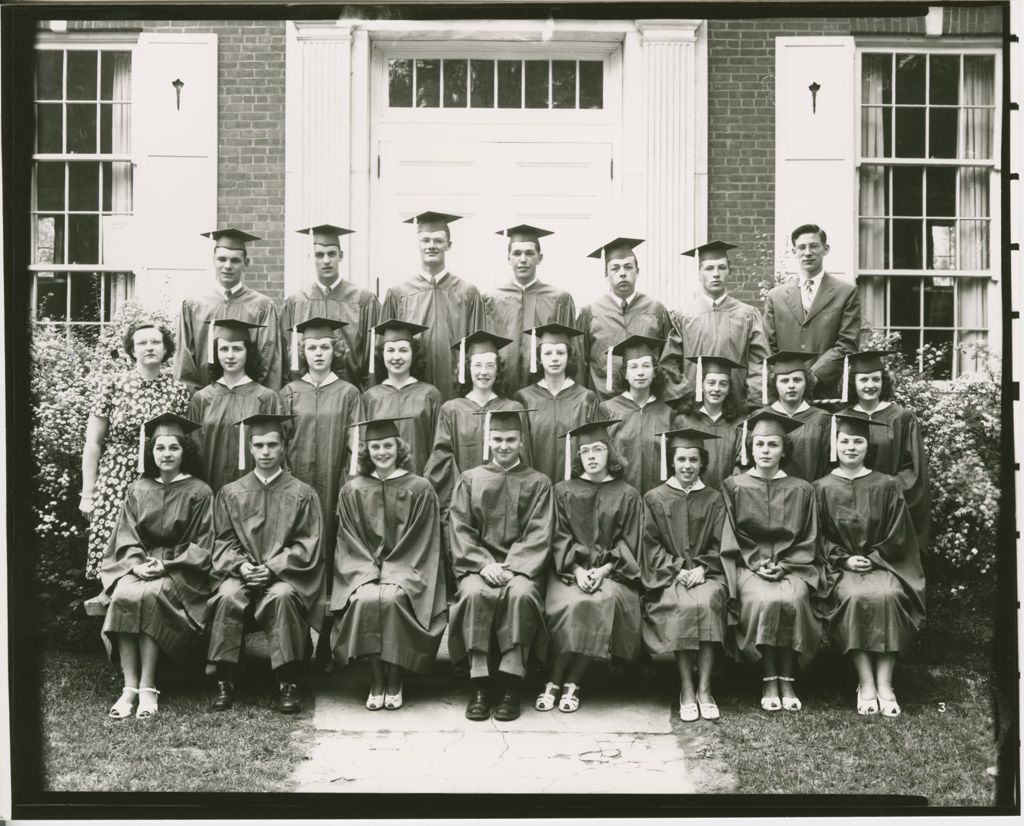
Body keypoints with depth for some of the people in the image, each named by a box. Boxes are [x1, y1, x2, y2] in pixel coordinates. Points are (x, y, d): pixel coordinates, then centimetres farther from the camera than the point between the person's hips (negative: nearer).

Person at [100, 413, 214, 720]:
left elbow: (202, 546, -2)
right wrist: (137, 563, -11)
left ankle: (147, 687, -28)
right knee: (122, 595, -29)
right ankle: (130, 686, -29)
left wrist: (166, 565, -13)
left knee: (148, 596, -33)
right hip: (138, 565, 3)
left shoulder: (199, 493, 2)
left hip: (180, 569, -3)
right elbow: (126, 536, 9)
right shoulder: (138, 490, 14)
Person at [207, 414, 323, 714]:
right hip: (241, 572, 2)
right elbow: (223, 540, 9)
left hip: (286, 573, -2)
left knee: (281, 596, -35)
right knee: (229, 596, -31)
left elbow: (307, 544, 0)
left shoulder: (302, 494, 6)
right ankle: (225, 683, -23)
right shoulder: (231, 493, 12)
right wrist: (239, 565, -11)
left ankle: (287, 684, -26)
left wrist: (273, 567, -13)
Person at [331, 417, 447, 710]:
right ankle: (376, 679, -16)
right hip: (364, 572, 1)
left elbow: (421, 543, 0)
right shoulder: (352, 491, 9)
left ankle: (394, 679, -16)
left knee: (391, 598, -32)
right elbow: (349, 543, 6)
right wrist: (370, 573, -11)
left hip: (405, 571, -1)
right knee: (366, 599, -31)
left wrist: (392, 573, -12)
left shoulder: (420, 490, 4)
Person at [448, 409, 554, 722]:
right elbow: (460, 531, 5)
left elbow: (538, 535, 0)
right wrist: (484, 564, -12)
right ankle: (480, 686, -26)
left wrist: (511, 567, -15)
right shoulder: (470, 480, 14)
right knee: (475, 594, -33)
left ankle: (510, 685, -28)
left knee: (521, 594, -34)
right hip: (477, 564, 1)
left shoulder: (538, 483, 11)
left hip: (521, 565, -1)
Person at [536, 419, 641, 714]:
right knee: (568, 604, -31)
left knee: (603, 602, -32)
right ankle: (553, 682, -20)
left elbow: (628, 543, 5)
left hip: (611, 571, 0)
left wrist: (603, 570, -11)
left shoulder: (627, 496, 10)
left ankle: (571, 683, -22)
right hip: (570, 568, 0)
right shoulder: (563, 491, 11)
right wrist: (577, 569, -12)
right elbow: (560, 538, 4)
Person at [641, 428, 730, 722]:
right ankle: (686, 690, -25)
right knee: (684, 606, -33)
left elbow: (719, 544, 8)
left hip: (706, 573, 1)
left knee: (707, 602, -33)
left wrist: (701, 568, -11)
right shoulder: (654, 498, 12)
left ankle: (704, 688, -28)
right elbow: (651, 545, 5)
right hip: (668, 575, -1)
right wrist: (677, 569, -11)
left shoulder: (713, 499, 15)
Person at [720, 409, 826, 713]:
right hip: (749, 565, -1)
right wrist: (757, 565, -9)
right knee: (765, 601, -32)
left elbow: (808, 541, 7)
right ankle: (769, 682, -18)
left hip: (792, 565, 1)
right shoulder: (734, 486, 6)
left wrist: (783, 566, -9)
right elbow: (731, 540, 5)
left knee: (792, 600, -31)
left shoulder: (801, 490, 8)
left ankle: (787, 681, -18)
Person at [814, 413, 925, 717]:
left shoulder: (887, 486, 7)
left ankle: (884, 684, -29)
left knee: (887, 596, -32)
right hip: (841, 566, 0)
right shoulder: (822, 488, 8)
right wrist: (845, 559, -9)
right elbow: (819, 538, 5)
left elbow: (897, 536, 5)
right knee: (855, 597, -33)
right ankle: (866, 684, -29)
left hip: (882, 563, 0)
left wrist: (872, 558, -7)